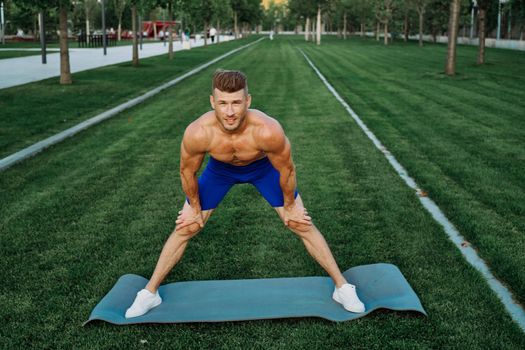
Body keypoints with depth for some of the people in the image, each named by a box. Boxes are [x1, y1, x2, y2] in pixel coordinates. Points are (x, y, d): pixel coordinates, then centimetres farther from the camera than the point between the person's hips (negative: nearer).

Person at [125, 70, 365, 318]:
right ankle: (150, 292, 19)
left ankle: (342, 286, 18)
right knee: (185, 228, 1)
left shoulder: (269, 131, -42)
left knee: (301, 224, 0)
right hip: (220, 169, 1)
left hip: (264, 167, -1)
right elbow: (187, 171, -16)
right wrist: (194, 208, -3)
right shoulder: (197, 133, -39)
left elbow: (286, 169, -21)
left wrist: (290, 206, -8)